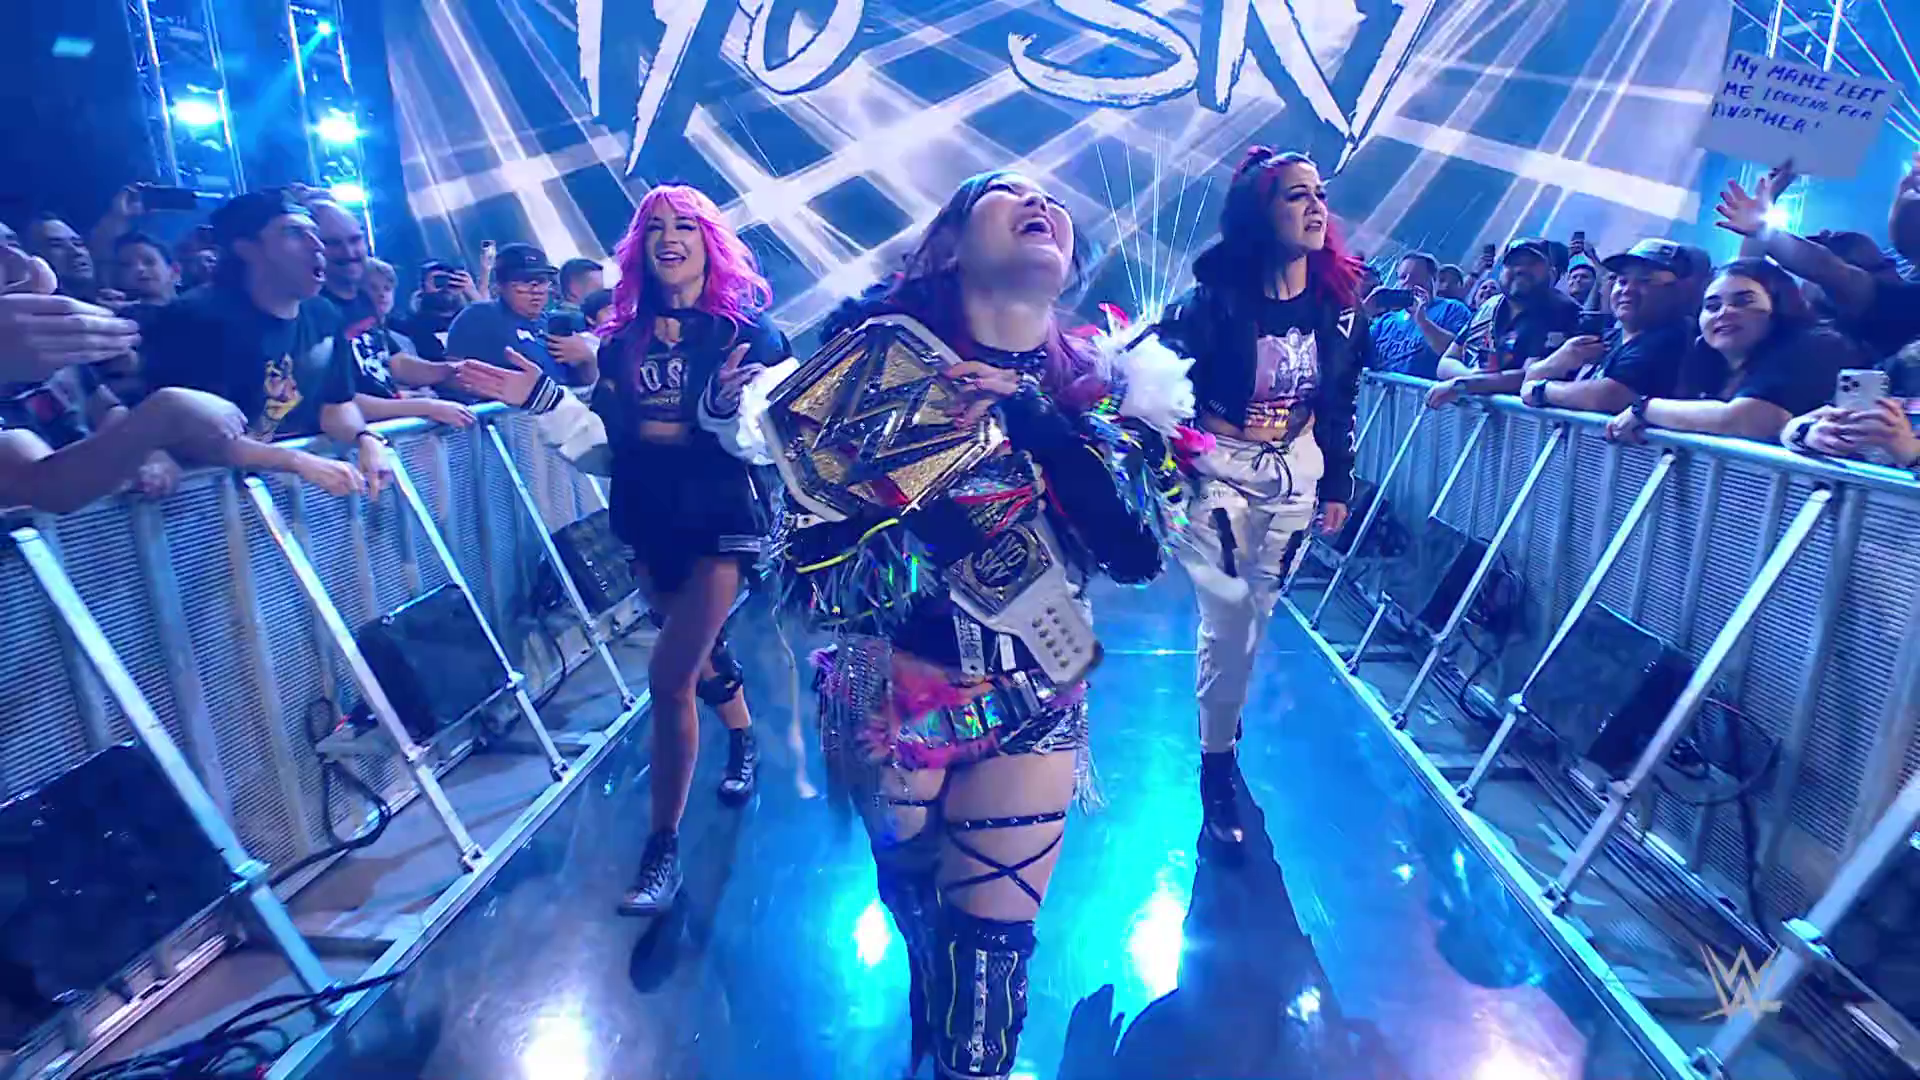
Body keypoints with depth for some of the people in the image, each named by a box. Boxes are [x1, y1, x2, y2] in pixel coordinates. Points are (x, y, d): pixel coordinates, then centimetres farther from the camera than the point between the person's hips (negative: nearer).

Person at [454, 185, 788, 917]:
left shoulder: (748, 329, -5)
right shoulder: (623, 340, 6)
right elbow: (604, 449, 6)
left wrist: (731, 403, -31)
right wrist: (543, 399, -5)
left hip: (723, 518, -5)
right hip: (650, 524, 5)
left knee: (670, 675, -13)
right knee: (698, 651, 21)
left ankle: (663, 848, 1)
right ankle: (743, 742, 51)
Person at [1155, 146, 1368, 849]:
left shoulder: (1339, 304, -2)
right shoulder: (1213, 301, -16)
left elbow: (1340, 401, 7)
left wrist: (1337, 484, 11)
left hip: (1294, 475, 4)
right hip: (1219, 472, -4)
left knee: (1256, 616, 10)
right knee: (1228, 623, -6)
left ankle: (1222, 724, 35)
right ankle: (1216, 774, 12)